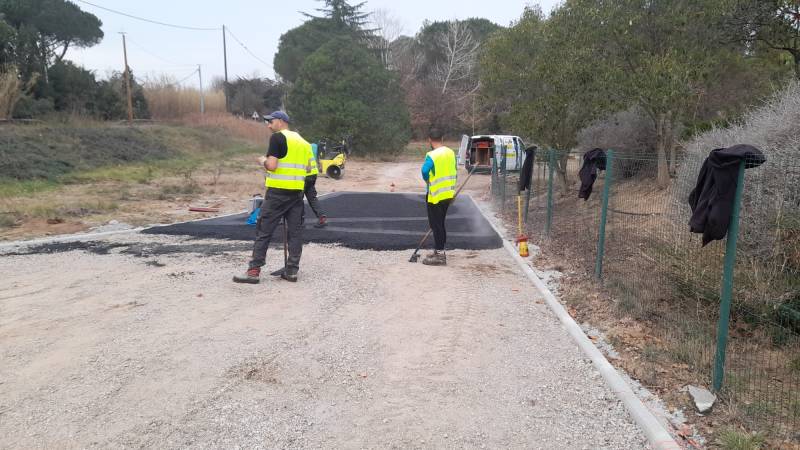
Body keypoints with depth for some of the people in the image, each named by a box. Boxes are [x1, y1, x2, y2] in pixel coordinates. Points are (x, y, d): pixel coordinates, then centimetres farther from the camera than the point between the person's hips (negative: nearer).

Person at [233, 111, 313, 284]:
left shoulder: (278, 137, -7)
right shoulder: (303, 141, 15)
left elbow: (271, 165, -15)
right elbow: (308, 169, 16)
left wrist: (262, 160, 4)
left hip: (278, 191, -6)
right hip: (297, 191, 7)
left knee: (264, 230, -2)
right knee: (295, 231, 7)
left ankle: (254, 270, -3)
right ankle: (292, 270, 9)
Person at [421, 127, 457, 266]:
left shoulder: (432, 155, -18)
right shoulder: (451, 153, 6)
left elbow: (425, 170, -34)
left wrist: (427, 181, -13)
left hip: (436, 195, -8)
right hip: (448, 194, 8)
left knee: (436, 224, 0)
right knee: (440, 223, 18)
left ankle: (440, 255, 2)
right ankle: (439, 251, 27)